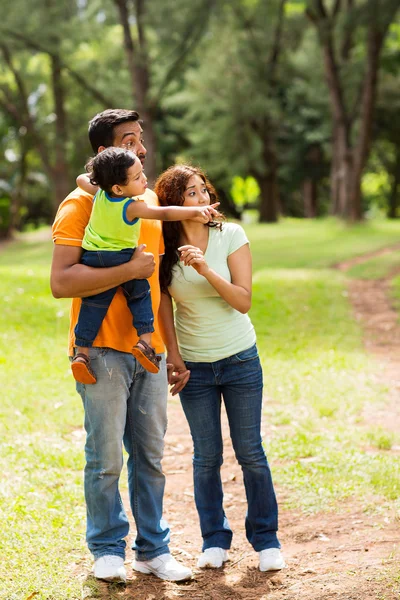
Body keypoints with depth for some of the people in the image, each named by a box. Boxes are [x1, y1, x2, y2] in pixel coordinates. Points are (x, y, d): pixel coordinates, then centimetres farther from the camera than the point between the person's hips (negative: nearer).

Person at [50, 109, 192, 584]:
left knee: (150, 455, 9)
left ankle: (153, 549, 19)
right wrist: (129, 270, -20)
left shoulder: (151, 202, 14)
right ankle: (107, 549, 15)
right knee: (106, 458, 1)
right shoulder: (80, 206, -7)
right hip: (103, 352, -5)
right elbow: (61, 282, -17)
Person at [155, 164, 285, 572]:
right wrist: (173, 355, 1)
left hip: (240, 359, -1)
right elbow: (164, 307, 4)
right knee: (206, 456, 5)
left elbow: (243, 301, -13)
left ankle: (266, 538, 17)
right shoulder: (163, 248, -5)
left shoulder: (230, 236, -8)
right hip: (192, 366, 1)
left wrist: (207, 270, -24)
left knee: (250, 453, 4)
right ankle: (214, 539, 19)